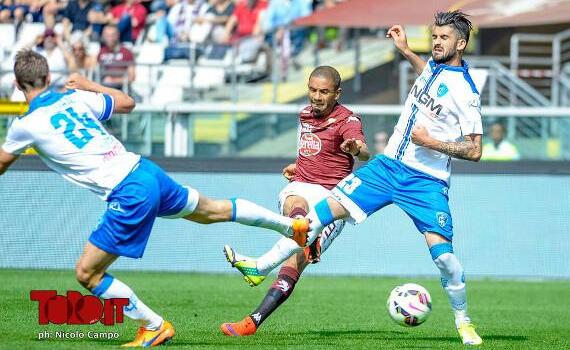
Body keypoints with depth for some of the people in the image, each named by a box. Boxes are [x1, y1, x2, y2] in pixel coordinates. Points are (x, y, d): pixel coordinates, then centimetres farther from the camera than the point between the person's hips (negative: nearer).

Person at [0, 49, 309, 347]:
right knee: (212, 210, 28)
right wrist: (91, 85, 36)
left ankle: (154, 326, 7)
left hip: (129, 197, -7)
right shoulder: (76, 97, 9)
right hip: (146, 172, 7)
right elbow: (127, 102, 24)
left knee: (86, 273, 2)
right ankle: (290, 224, 40)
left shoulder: (25, 126, -6)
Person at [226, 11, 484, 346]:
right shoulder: (433, 66, 8)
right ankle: (262, 267, -1)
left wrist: (431, 142, -20)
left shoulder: (466, 93, -14)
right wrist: (406, 50, 26)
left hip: (425, 182, -7)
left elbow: (474, 151, -14)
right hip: (388, 165, 7)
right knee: (325, 211, -3)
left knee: (442, 253, -16)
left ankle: (464, 321, 7)